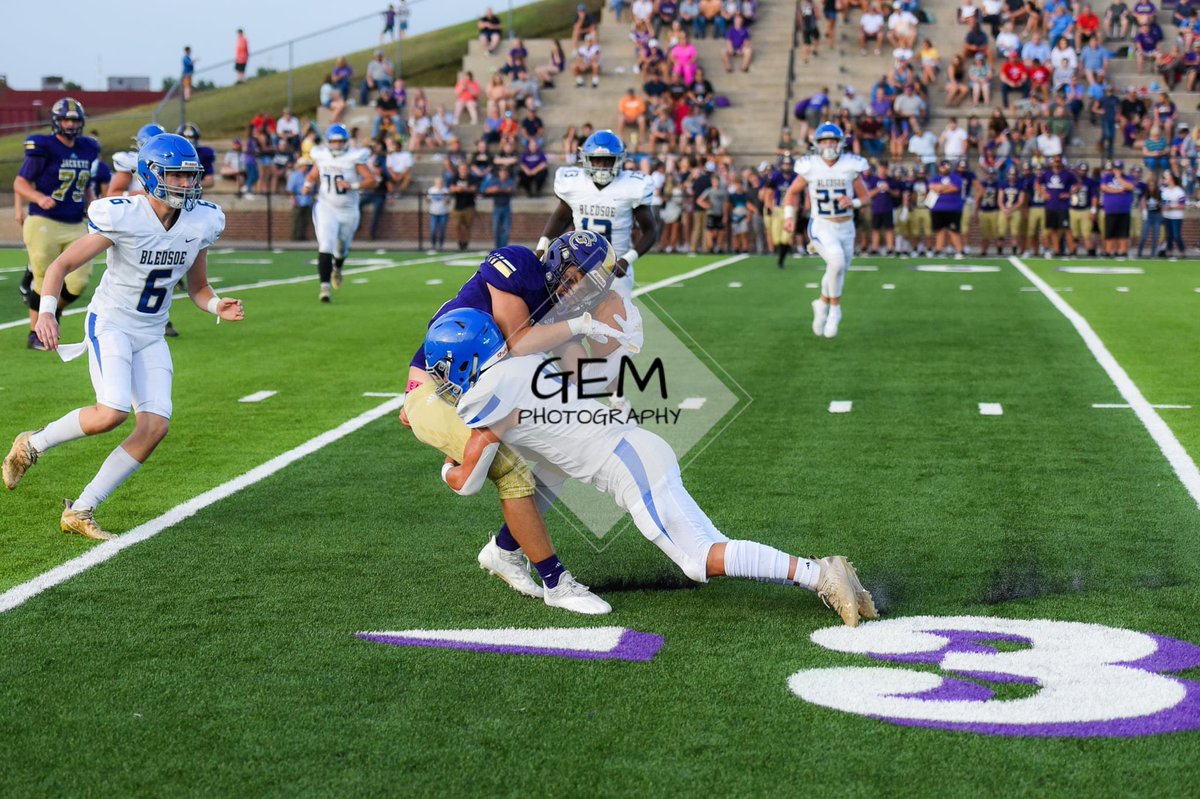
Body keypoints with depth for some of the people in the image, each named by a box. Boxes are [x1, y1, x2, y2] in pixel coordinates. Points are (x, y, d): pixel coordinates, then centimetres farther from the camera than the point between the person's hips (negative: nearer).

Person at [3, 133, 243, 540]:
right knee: (113, 412, -26)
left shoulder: (201, 223, -2)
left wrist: (218, 306, -11)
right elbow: (62, 265, -13)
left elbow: (198, 288, 11)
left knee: (155, 426, -10)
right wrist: (46, 311, -29)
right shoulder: (122, 218, -19)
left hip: (151, 335, 6)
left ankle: (80, 512, 1)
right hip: (110, 324, -6)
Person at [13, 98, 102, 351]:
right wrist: (39, 198, -24)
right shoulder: (44, 148, -9)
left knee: (78, 282, -1)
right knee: (45, 282, 0)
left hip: (76, 226, 5)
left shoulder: (88, 150, 10)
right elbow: (20, 183, -7)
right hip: (44, 223, -5)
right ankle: (35, 334, 14)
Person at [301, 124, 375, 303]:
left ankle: (337, 268, 53)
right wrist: (308, 185, -5)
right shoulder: (321, 157, -1)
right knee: (325, 247, -17)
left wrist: (352, 185, -28)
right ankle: (325, 286, -20)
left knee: (342, 248, 19)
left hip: (348, 210, 0)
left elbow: (371, 181, -15)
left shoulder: (354, 158, -11)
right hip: (326, 209, 0)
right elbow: (313, 176, 16)